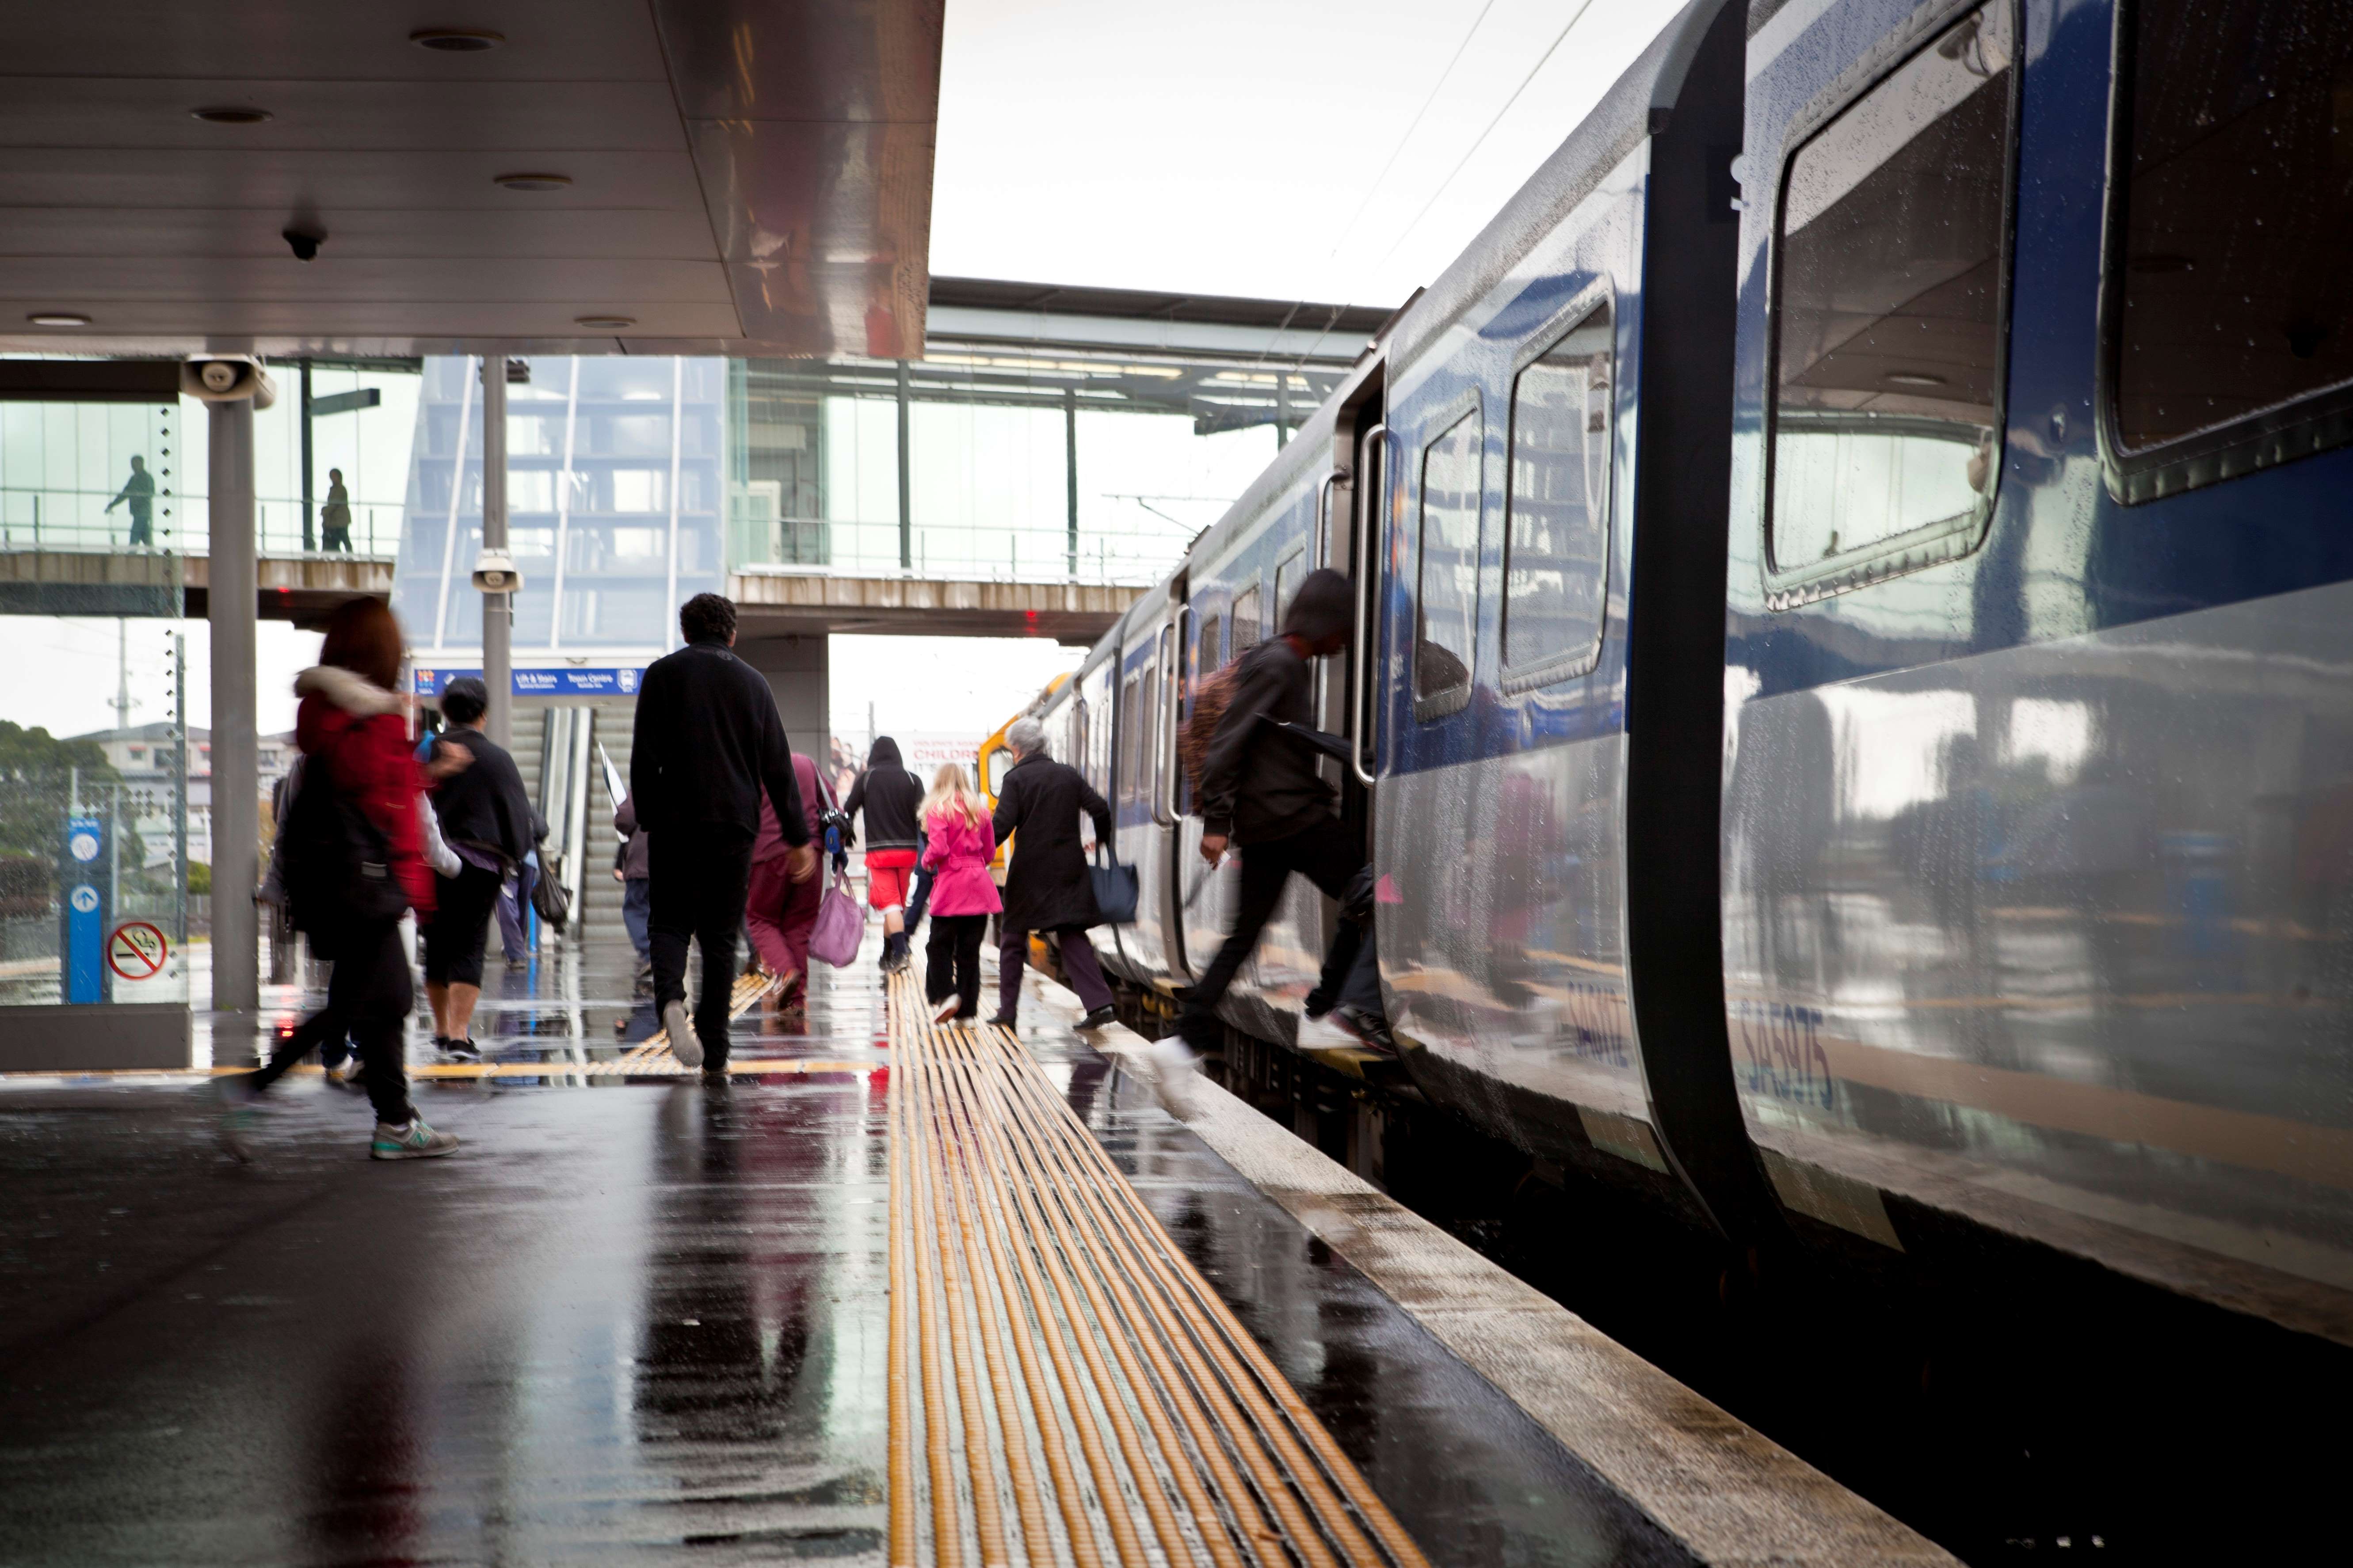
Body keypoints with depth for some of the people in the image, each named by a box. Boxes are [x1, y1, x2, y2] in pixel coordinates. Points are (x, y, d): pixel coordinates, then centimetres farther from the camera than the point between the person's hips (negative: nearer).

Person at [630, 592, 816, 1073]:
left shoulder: (662, 674, 4)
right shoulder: (752, 681, 8)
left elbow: (644, 758, -1)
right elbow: (778, 767, 6)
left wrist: (646, 818, 8)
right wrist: (799, 838, 8)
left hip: (676, 822, -1)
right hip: (735, 823, 1)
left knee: (669, 923, 6)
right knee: (720, 935, 7)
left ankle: (670, 998, -25)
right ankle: (715, 1051, 6)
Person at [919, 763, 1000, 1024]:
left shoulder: (938, 810, -5)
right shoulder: (980, 811, 10)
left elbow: (938, 849, -14)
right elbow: (990, 850, 10)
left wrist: (927, 862, 5)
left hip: (951, 885, -4)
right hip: (979, 885, 4)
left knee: (939, 945, 6)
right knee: (970, 949, 8)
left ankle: (945, 995, -11)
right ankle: (967, 1008, 8)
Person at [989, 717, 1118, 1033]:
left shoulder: (1016, 778, -7)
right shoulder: (1069, 775, 7)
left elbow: (1003, 825, -16)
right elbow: (1100, 809, 6)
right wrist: (1101, 841, 24)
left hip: (1029, 871, -4)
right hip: (1069, 869, 4)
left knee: (1012, 939, 10)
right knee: (1072, 937, 7)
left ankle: (1008, 1010, 11)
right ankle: (1099, 1003, -8)